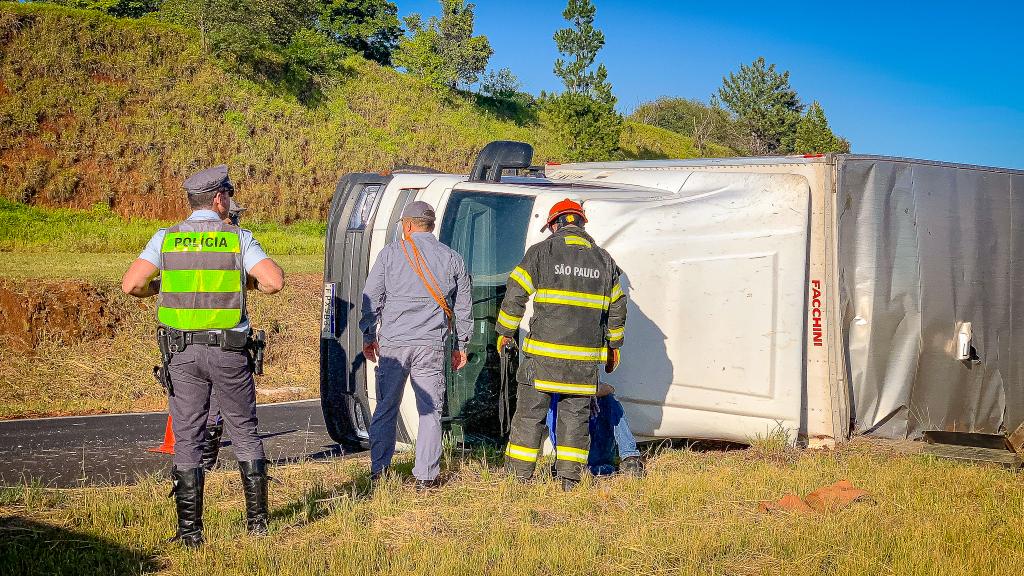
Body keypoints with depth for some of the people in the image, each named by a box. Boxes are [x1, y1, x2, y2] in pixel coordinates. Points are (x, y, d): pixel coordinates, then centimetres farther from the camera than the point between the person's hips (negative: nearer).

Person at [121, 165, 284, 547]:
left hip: (183, 353, 1)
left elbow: (130, 285, -7)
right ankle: (257, 520, 16)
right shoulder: (238, 239, -3)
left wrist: (160, 286, 14)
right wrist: (248, 281, 7)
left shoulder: (166, 239, 2)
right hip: (229, 352, -1)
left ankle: (190, 531, 6)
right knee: (245, 433, 13)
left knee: (187, 440, 6)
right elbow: (275, 282, -14)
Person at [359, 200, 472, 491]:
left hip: (393, 343, 0)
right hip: (431, 345, 0)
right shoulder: (452, 258, 9)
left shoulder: (391, 253, 3)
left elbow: (371, 298, 2)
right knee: (430, 410, 5)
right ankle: (425, 476, 3)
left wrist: (368, 336, 11)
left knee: (386, 407, 10)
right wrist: (460, 345, 20)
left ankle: (378, 470, 15)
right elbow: (464, 306, 13)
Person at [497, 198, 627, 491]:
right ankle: (570, 478, 9)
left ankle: (521, 476, 7)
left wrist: (505, 332, 8)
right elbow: (617, 307, 17)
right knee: (575, 413, 10)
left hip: (544, 351, -3)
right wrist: (614, 346, 27)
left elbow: (515, 294, -3)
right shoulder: (604, 259, 12)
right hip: (586, 357, 3)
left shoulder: (542, 251, -1)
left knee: (530, 411, 4)